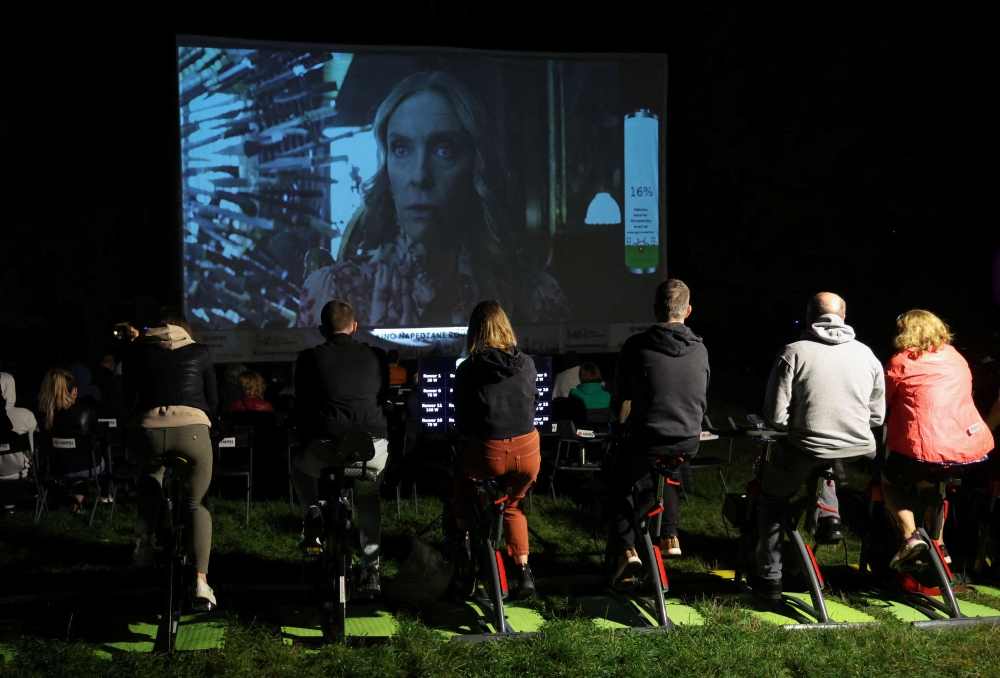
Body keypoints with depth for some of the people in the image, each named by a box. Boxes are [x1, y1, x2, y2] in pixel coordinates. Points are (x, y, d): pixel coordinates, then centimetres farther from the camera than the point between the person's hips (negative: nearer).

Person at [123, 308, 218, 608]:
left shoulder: (138, 349, 20)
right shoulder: (199, 351, 19)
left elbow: (129, 392, 26)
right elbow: (212, 402, 22)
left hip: (146, 429, 1)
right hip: (192, 429, -1)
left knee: (150, 473, 36)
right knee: (196, 504, 16)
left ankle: (145, 542, 21)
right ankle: (201, 580, 0)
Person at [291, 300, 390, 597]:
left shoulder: (309, 358, 10)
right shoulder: (376, 356, 14)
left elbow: (301, 408, 13)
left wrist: (305, 438, 28)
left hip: (324, 447, -1)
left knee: (299, 466, 35)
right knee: (368, 497, 31)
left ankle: (313, 513, 12)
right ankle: (371, 570, 22)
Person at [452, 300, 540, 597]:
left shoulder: (467, 369, -3)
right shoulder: (526, 364, 5)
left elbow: (461, 422, 5)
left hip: (487, 456, -2)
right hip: (528, 453, 3)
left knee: (460, 464, 32)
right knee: (513, 505, 28)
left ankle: (463, 533, 32)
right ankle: (523, 570, 17)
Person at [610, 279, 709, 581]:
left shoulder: (636, 346, -12)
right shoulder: (700, 349, -1)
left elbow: (621, 390, 4)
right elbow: (703, 399, 12)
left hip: (647, 441, -4)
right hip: (689, 442, 4)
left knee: (618, 480, 23)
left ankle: (626, 550, 8)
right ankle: (669, 537, 35)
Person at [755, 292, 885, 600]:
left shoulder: (794, 353, -7)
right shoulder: (867, 355, 6)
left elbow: (776, 416, -10)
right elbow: (877, 416, 10)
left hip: (806, 452, -4)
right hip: (859, 453, 4)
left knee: (772, 500, 22)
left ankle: (769, 580, 23)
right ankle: (828, 513, 19)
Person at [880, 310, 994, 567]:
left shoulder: (901, 361, 2)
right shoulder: (956, 357, 18)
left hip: (927, 450, -5)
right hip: (972, 450, 6)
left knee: (890, 482, 23)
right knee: (928, 483, 34)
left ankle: (910, 536, 2)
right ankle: (939, 545, 29)